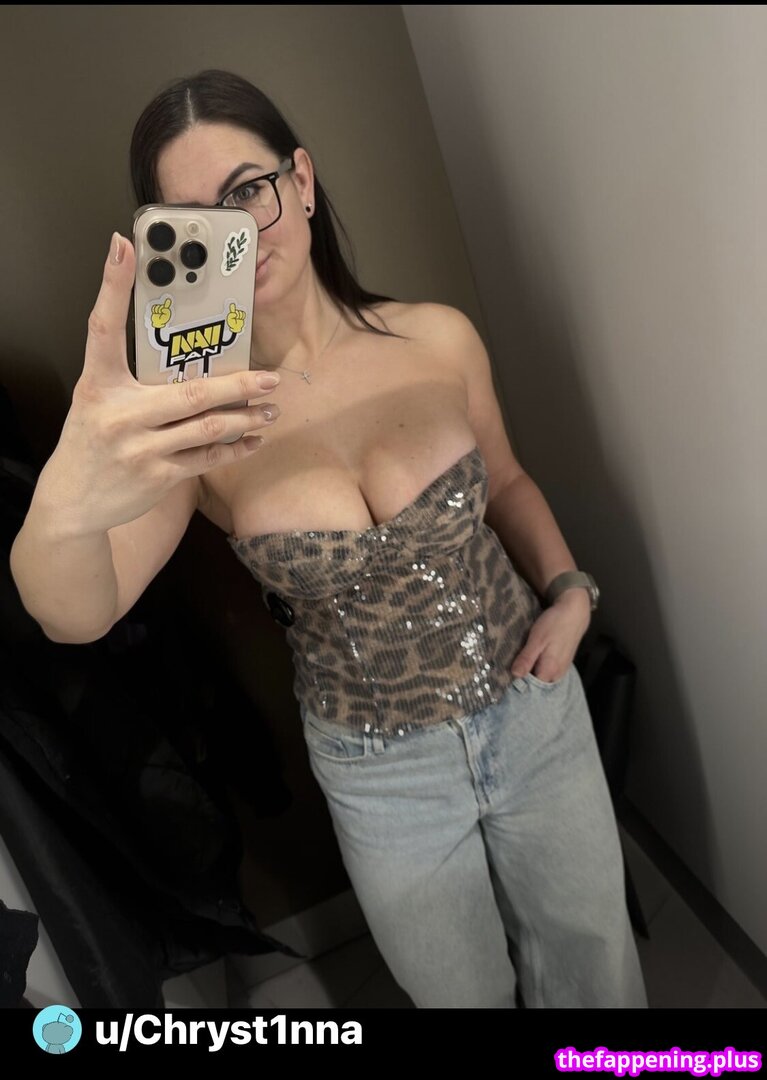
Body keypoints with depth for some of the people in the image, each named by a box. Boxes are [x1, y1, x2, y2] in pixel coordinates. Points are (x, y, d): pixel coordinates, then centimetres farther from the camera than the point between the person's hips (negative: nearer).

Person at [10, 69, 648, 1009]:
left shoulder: (438, 340, -13)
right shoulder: (189, 418, -17)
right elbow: (74, 616, -30)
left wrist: (567, 589, -10)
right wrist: (66, 503, -52)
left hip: (536, 711, 2)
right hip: (381, 780, -1)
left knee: (595, 970, 25)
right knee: (464, 993, 24)